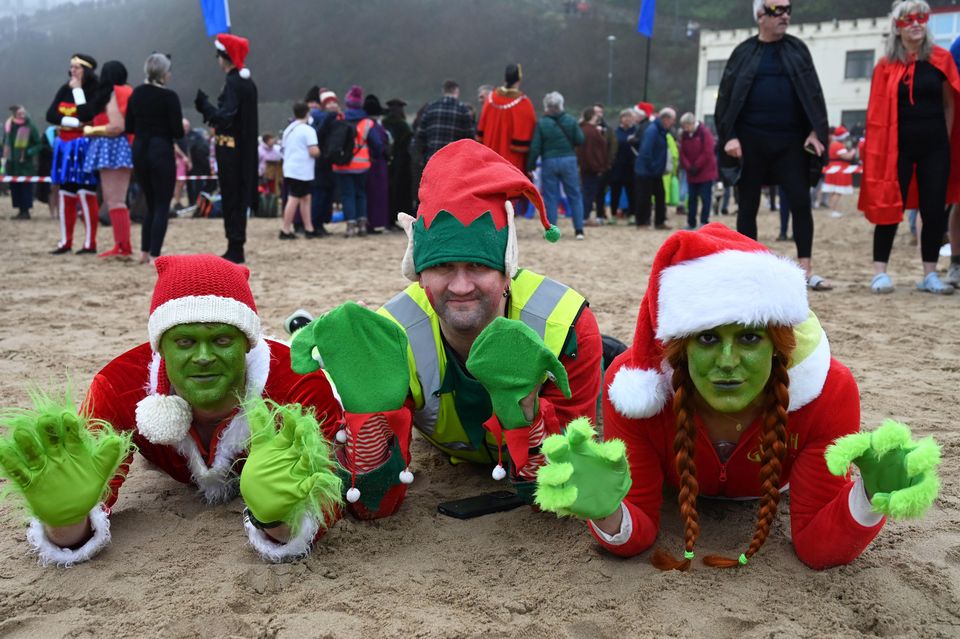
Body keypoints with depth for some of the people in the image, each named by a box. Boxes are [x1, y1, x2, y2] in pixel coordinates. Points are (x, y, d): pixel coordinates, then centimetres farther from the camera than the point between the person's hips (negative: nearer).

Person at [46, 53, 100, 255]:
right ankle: (65, 242, 13)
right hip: (65, 145, 6)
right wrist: (75, 122, -12)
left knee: (86, 194, -9)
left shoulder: (95, 90, -7)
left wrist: (77, 89, -13)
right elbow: (50, 115, 2)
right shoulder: (64, 89, 10)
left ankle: (90, 243, -5)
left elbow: (86, 115, -21)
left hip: (84, 145, -6)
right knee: (65, 194, 7)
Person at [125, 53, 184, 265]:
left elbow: (129, 127, 10)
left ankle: (144, 252, 18)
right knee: (162, 206, 1)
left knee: (151, 204, 18)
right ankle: (154, 255, -4)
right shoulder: (169, 97, -11)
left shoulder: (136, 94, 7)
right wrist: (184, 126, 9)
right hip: (161, 152, -6)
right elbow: (177, 132, -12)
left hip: (139, 151, 6)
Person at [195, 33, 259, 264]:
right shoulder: (248, 83, 13)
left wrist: (203, 103, -15)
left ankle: (235, 249, -1)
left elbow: (224, 118, -23)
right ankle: (236, 249, 19)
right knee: (239, 199, 12)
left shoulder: (233, 83, -16)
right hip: (245, 151, 9)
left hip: (231, 150, -9)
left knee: (232, 200, -4)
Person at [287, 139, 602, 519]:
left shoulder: (566, 327, -41)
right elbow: (374, 506, -33)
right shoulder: (397, 336, -37)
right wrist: (368, 408, -52)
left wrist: (524, 413, -56)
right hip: (456, 457, 0)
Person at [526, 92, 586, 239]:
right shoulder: (571, 120, -1)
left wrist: (530, 165, 1)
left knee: (550, 197, 5)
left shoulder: (541, 123, -6)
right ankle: (579, 230, 6)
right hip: (569, 160, 1)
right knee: (574, 195, 9)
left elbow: (535, 147, -7)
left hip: (549, 162, -1)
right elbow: (580, 140, 1)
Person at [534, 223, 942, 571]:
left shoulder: (828, 390, -39)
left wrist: (871, 498, -53)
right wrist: (607, 514, -56)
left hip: (767, 493, 1)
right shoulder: (637, 381, -41)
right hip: (676, 490, -1)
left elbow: (816, 546, -32)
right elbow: (637, 533, -32)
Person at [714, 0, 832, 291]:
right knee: (748, 207, 3)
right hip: (751, 141, -1)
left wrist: (815, 131, -5)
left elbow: (812, 93, 7)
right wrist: (730, 136, -9)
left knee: (801, 203, -4)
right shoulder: (744, 52, 5)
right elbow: (726, 97, 2)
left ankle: (806, 270, 1)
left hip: (791, 140, 1)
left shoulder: (797, 49, 9)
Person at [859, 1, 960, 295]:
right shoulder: (887, 65, 0)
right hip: (898, 147, -2)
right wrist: (880, 148, -5)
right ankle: (880, 273, 4)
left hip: (935, 147, 2)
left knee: (935, 211, 3)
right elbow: (878, 111, 0)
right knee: (890, 208, -2)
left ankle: (930, 275, 12)